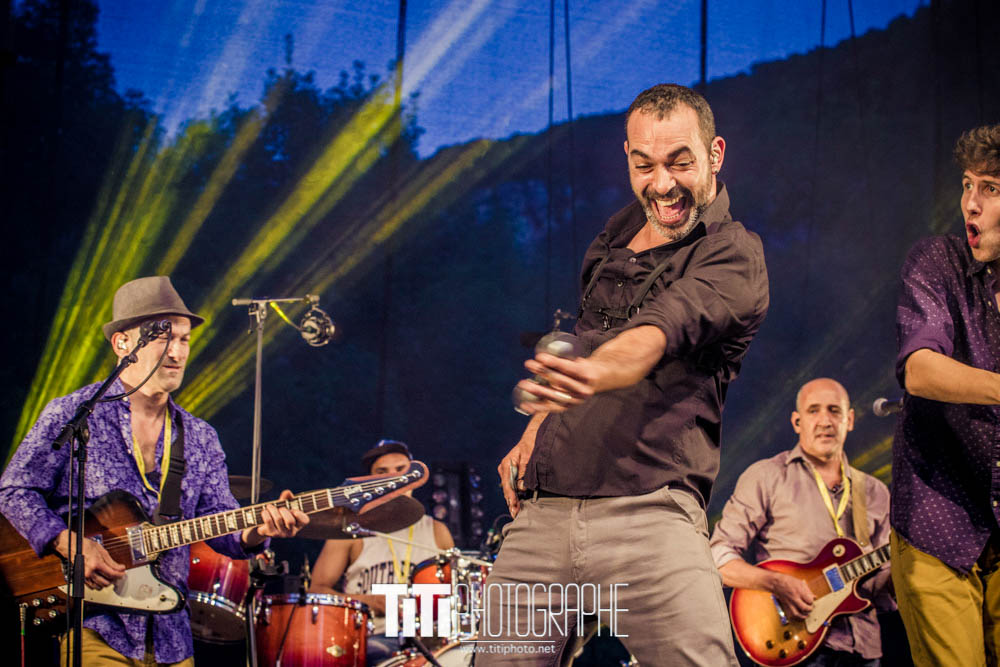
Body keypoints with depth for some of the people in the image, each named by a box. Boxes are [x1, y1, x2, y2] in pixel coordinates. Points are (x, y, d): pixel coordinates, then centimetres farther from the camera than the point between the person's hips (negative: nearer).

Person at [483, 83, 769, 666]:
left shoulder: (733, 254, -4)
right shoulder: (617, 235, 18)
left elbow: (654, 335, -23)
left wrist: (590, 376, -44)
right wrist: (536, 429, 14)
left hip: (649, 515, -5)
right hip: (540, 514, 6)